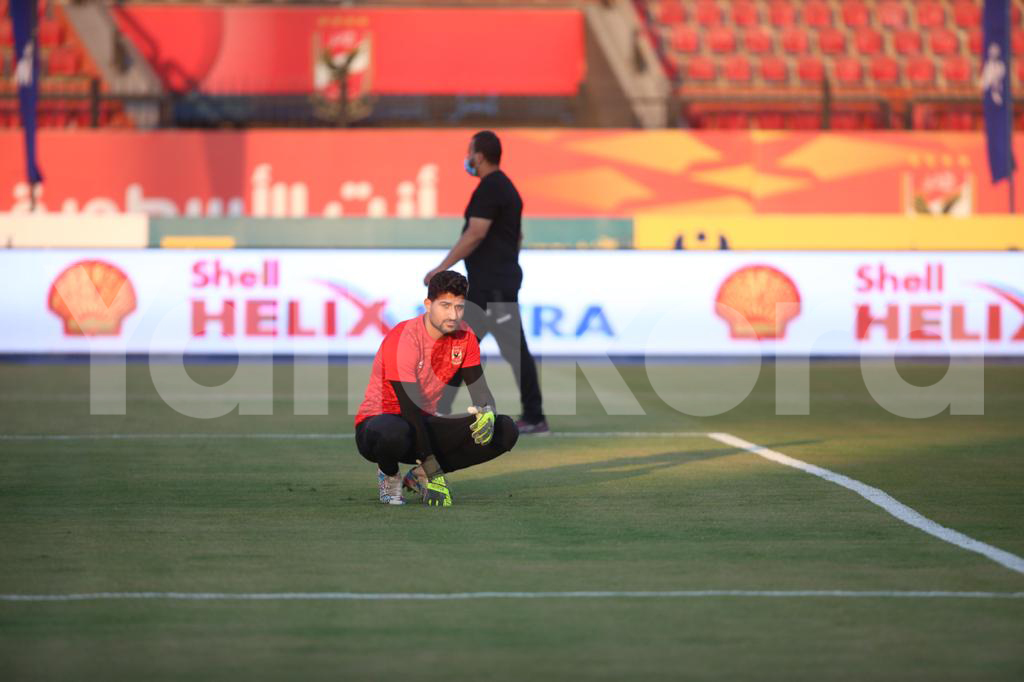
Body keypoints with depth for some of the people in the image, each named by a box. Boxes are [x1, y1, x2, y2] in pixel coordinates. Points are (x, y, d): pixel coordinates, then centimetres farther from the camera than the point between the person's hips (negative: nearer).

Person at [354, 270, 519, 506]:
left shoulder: (464, 336, -3)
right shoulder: (402, 339, -23)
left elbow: (479, 387, 0)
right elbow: (410, 409, -26)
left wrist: (487, 412, -28)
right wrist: (434, 472, -30)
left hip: (424, 426, 6)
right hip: (378, 423, -6)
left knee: (506, 430, -11)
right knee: (394, 433, -45)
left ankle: (419, 476, 2)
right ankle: (389, 476, -5)